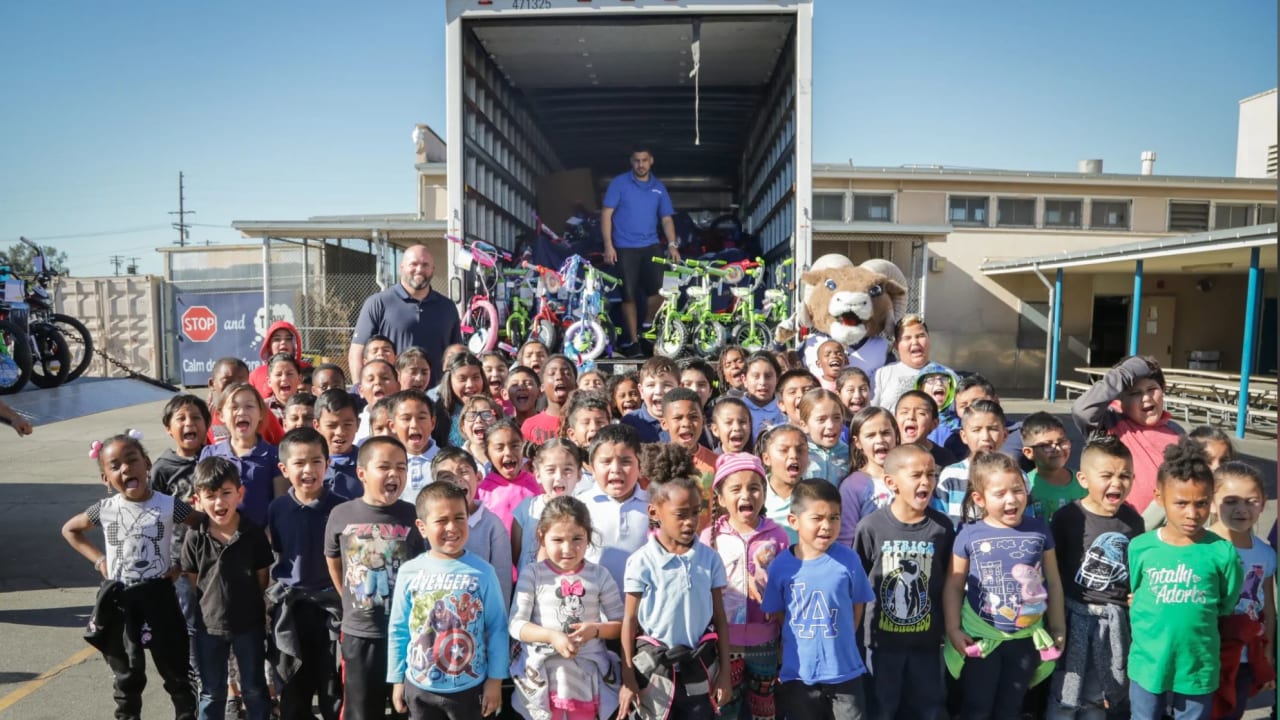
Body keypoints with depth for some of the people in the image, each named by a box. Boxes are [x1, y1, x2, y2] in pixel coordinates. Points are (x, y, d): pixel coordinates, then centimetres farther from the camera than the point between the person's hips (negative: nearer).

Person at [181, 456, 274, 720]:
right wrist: (203, 611, -3)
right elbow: (191, 581, -1)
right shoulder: (195, 537, -10)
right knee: (211, 693, 17)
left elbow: (262, 578, -3)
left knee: (255, 690, 15)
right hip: (209, 625, 1)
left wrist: (251, 607, -1)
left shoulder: (254, 534, -12)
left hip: (249, 623, -1)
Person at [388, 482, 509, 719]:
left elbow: (497, 628, -6)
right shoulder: (409, 572, -8)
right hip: (419, 687, 2)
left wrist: (495, 679, -5)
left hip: (468, 687, -1)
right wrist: (397, 679, 5)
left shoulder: (482, 572, -12)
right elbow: (398, 630, 2)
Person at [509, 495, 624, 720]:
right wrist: (552, 636, -22)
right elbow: (516, 625, -8)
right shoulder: (532, 573, -5)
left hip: (588, 675, 1)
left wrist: (595, 630, -17)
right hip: (543, 675, -1)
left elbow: (620, 624, 2)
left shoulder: (599, 575, -1)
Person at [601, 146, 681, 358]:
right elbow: (606, 214, -2)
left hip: (651, 246, 3)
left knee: (657, 288, -11)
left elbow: (666, 219, 13)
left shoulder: (659, 187, 12)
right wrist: (608, 245, -11)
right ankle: (632, 340, 9)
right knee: (629, 294, 0)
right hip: (625, 248, -2)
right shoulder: (619, 183, 1)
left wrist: (672, 244, -1)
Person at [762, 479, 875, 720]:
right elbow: (777, 614, 3)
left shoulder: (848, 559, -10)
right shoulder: (780, 565, -9)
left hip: (845, 671, 0)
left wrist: (839, 642, 3)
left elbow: (857, 606, 2)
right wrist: (802, 646, 0)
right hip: (797, 673, 1)